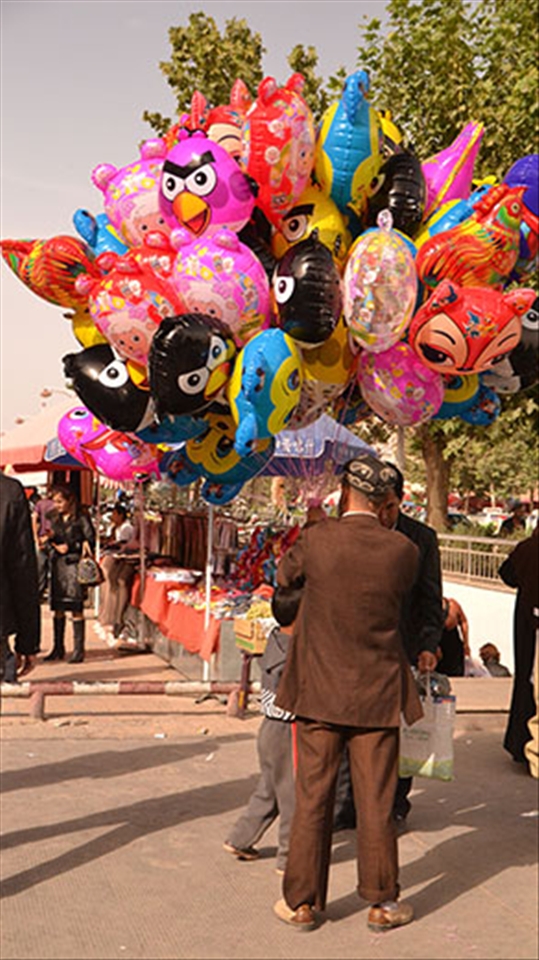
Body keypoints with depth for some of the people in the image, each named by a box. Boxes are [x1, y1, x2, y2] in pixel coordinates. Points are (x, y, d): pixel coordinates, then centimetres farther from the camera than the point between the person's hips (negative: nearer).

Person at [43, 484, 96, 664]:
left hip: (74, 564, -6)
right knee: (58, 608, 7)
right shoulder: (55, 520, 16)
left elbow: (90, 541, -5)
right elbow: (52, 541, 17)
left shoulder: (81, 519, -1)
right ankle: (58, 648, 14)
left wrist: (70, 546, -11)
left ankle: (78, 650, -3)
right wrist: (54, 543, -4)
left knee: (76, 608, -5)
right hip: (58, 565, 6)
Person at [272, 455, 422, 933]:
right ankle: (382, 902, 22)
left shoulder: (315, 541, -11)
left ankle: (302, 902, 20)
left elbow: (283, 575, 9)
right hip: (378, 694, 1)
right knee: (377, 801, 10)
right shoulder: (404, 550, -9)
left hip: (319, 691, 0)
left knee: (312, 798, 9)